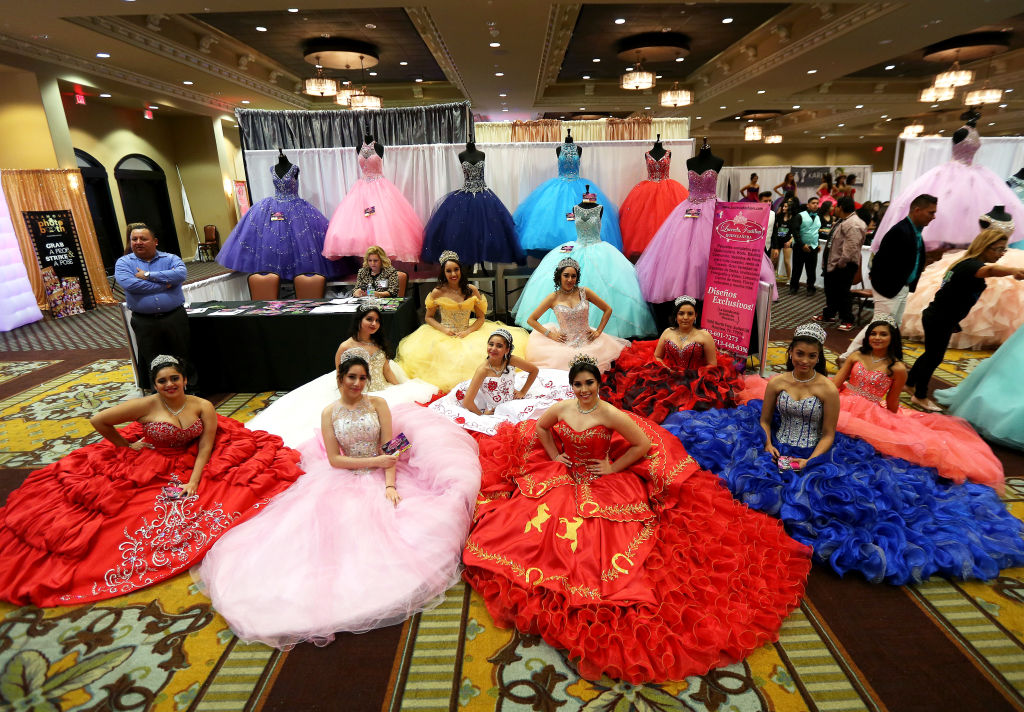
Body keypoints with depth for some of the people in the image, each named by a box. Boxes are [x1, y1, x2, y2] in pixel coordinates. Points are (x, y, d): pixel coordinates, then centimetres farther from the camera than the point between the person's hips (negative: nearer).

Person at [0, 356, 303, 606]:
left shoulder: (203, 407, -11)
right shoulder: (145, 406, -15)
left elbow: (205, 448, -13)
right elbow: (98, 420, -7)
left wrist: (194, 482, -23)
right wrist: (126, 445, 1)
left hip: (193, 465, 1)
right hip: (150, 467, -1)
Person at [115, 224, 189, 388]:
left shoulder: (170, 258, 7)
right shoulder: (123, 262, 7)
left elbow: (182, 273, -16)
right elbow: (128, 283, -14)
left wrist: (148, 275, -14)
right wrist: (164, 285, -11)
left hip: (175, 318, 0)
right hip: (145, 323, 0)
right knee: (151, 363, 9)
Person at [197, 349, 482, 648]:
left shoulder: (378, 404, 2)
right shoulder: (329, 413, 3)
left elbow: (389, 450, -3)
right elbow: (334, 459, -3)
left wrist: (390, 484, -17)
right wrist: (374, 461, -14)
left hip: (379, 479, 0)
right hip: (344, 480, 1)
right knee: (333, 527, -19)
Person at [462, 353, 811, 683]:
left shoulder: (611, 415, -17)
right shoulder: (561, 408, -3)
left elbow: (644, 444, -11)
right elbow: (540, 428, 17)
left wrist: (613, 467, -8)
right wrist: (555, 456, 7)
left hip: (602, 487, -4)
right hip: (563, 480, 5)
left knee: (597, 542, -16)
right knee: (540, 522, -9)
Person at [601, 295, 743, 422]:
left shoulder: (704, 336, 4)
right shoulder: (668, 333, 13)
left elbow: (712, 365, 2)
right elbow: (656, 356, 14)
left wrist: (693, 375, -12)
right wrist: (669, 370, -4)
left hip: (694, 381, -2)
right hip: (668, 379, 2)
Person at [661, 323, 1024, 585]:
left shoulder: (827, 389, -4)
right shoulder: (776, 383, 2)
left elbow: (828, 434, -3)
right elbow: (764, 420, 9)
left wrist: (811, 460, -18)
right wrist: (768, 445, -10)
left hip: (814, 456, -1)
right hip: (777, 452, 2)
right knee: (752, 472, -24)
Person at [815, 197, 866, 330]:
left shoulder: (853, 224, -20)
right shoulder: (843, 221, 14)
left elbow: (851, 247, -27)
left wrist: (842, 263, -22)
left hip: (844, 266, -11)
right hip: (834, 264, 11)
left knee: (842, 293, -5)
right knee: (830, 290, 21)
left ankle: (847, 320, 5)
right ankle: (828, 314, 36)